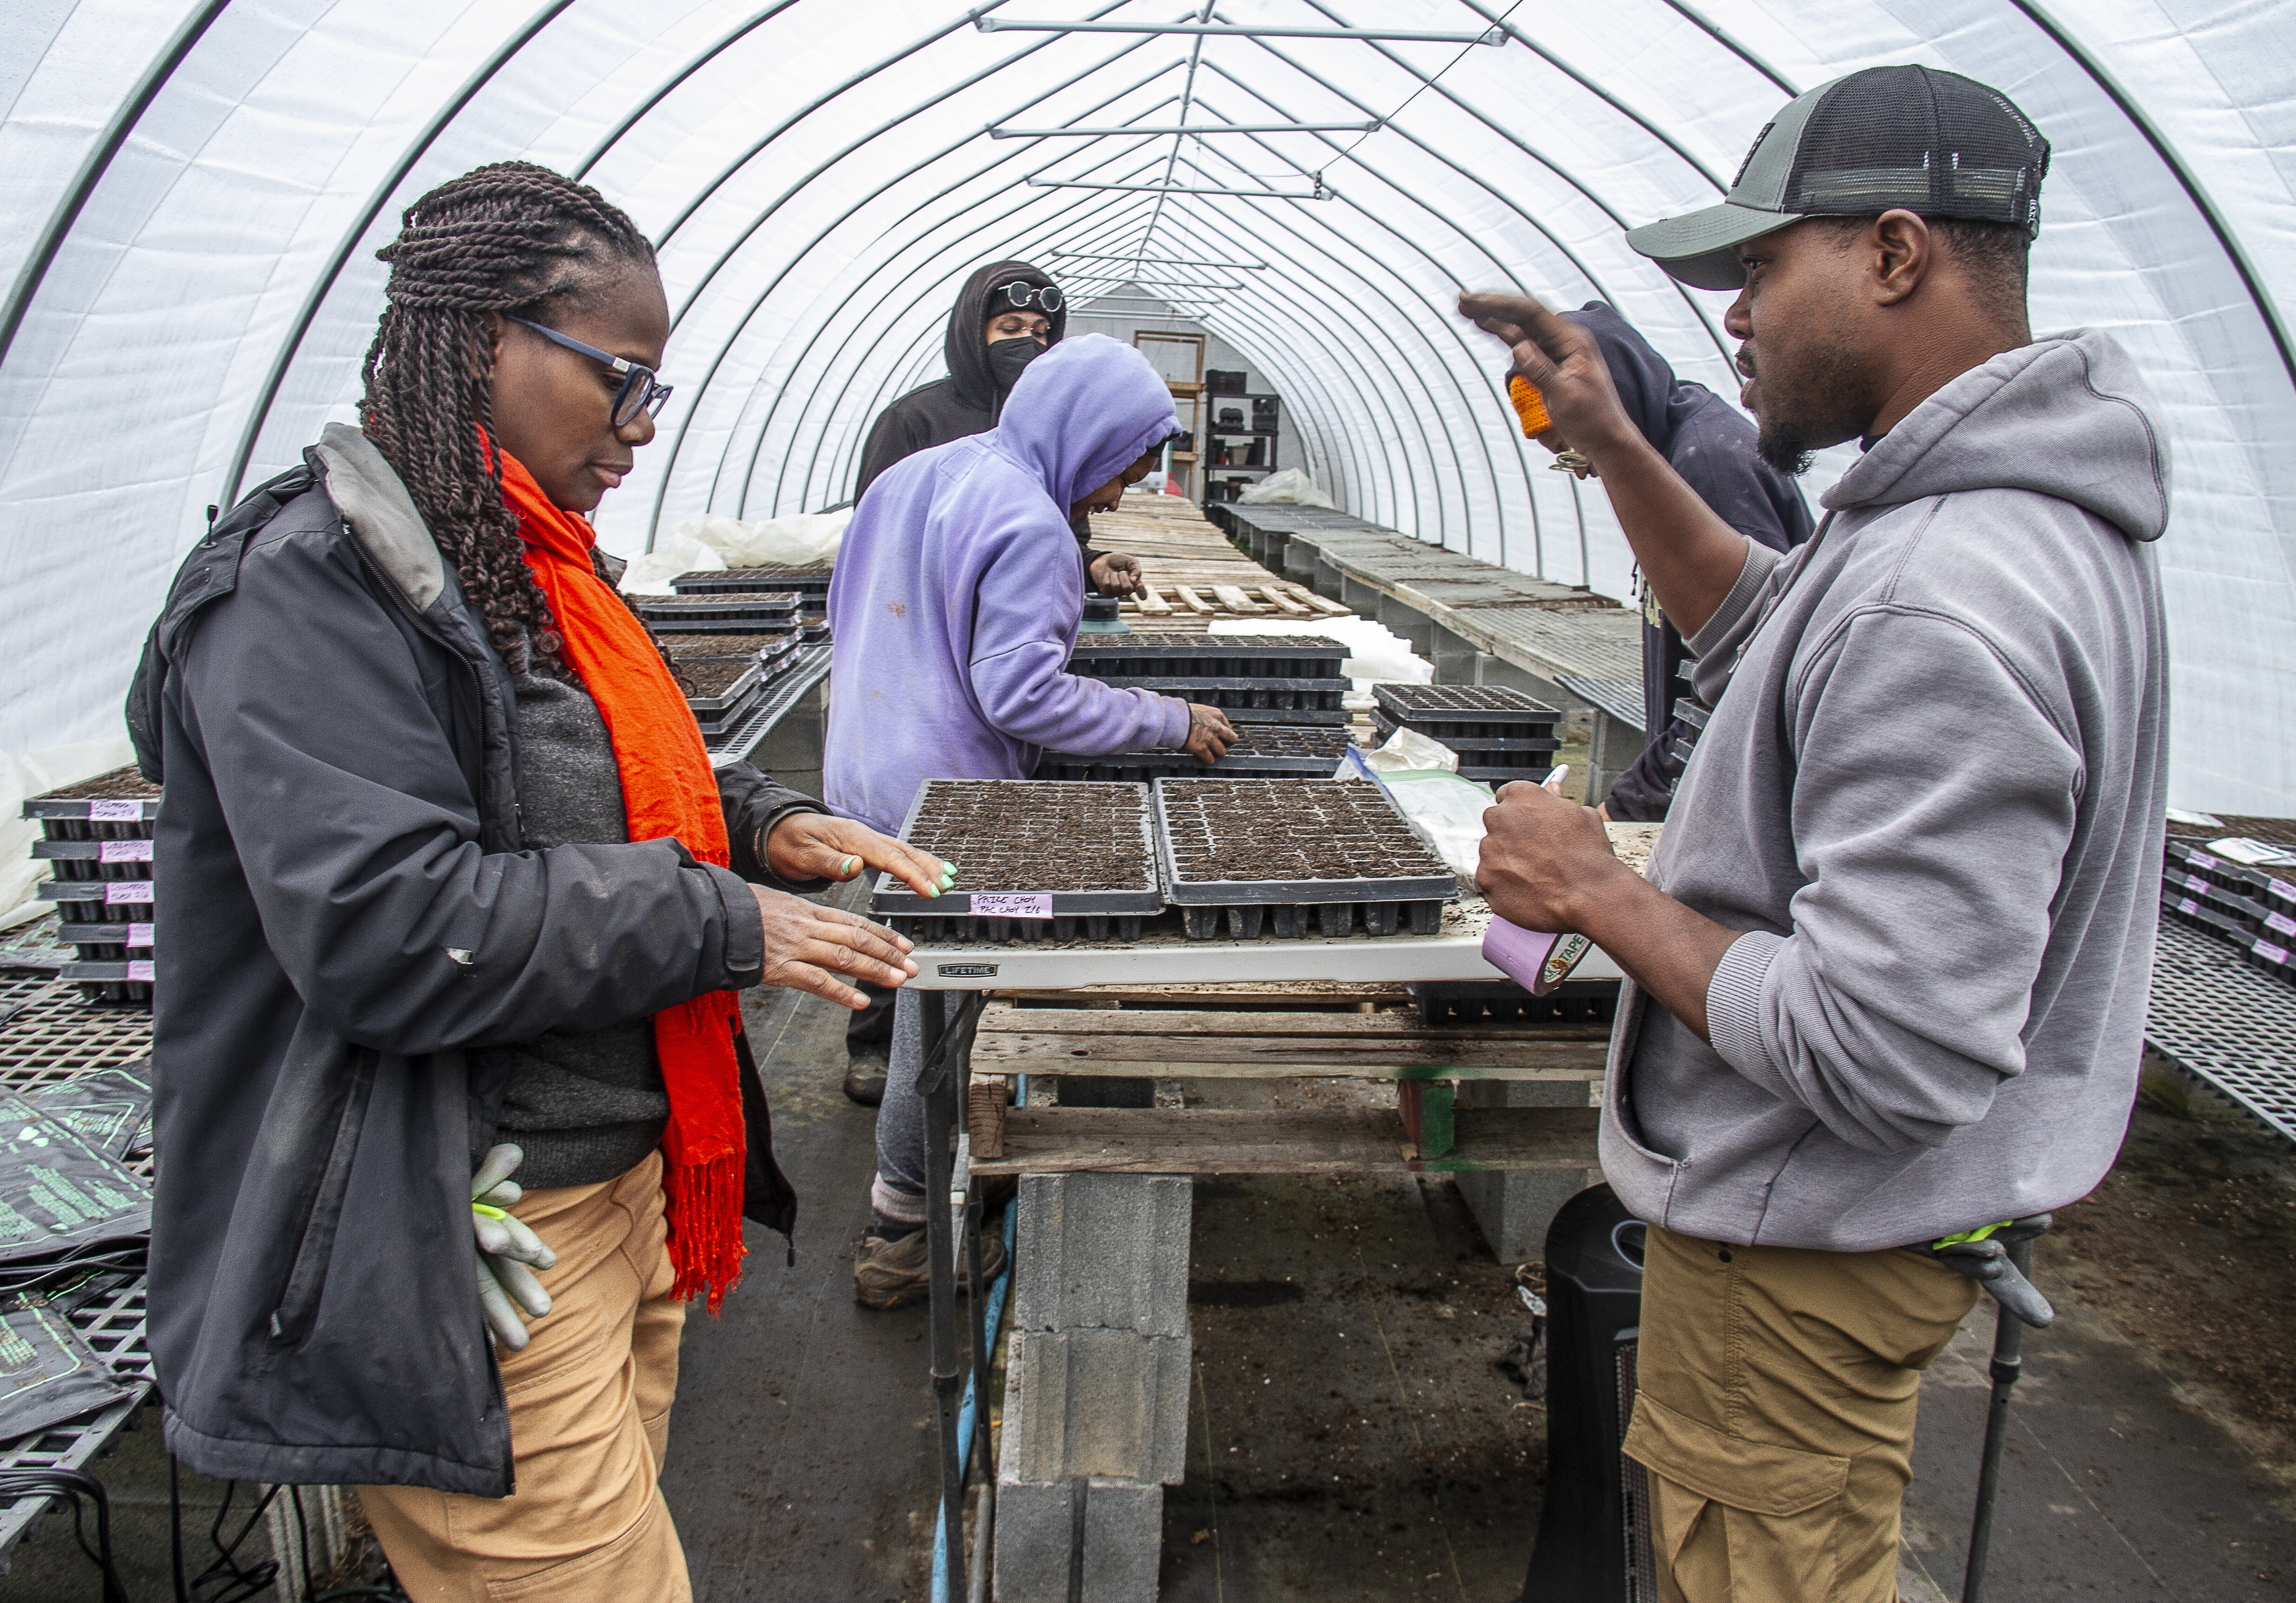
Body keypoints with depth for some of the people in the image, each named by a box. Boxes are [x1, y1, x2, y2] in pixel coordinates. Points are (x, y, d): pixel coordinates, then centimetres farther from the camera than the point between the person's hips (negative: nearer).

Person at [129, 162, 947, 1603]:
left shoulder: (528, 562, 11)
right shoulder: (312, 583, -18)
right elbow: (385, 929, -27)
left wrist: (755, 823, 4)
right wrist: (719, 924, -20)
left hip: (620, 1189, 9)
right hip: (464, 1264, -9)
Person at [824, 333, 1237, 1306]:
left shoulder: (915, 477, 11)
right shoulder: (1026, 524, -18)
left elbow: (850, 620, 19)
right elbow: (1021, 695, -23)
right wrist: (1170, 723, -15)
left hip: (866, 777, 10)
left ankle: (909, 1197, 34)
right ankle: (900, 1243, 15)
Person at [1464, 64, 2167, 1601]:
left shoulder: (1946, 609, -32)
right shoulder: (2020, 501, 3)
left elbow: (1889, 1061, -34)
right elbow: (1766, 633, 20)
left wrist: (1604, 895, -21)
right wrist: (1613, 446, 8)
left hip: (1809, 1243, -10)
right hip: (1818, 1206, 10)